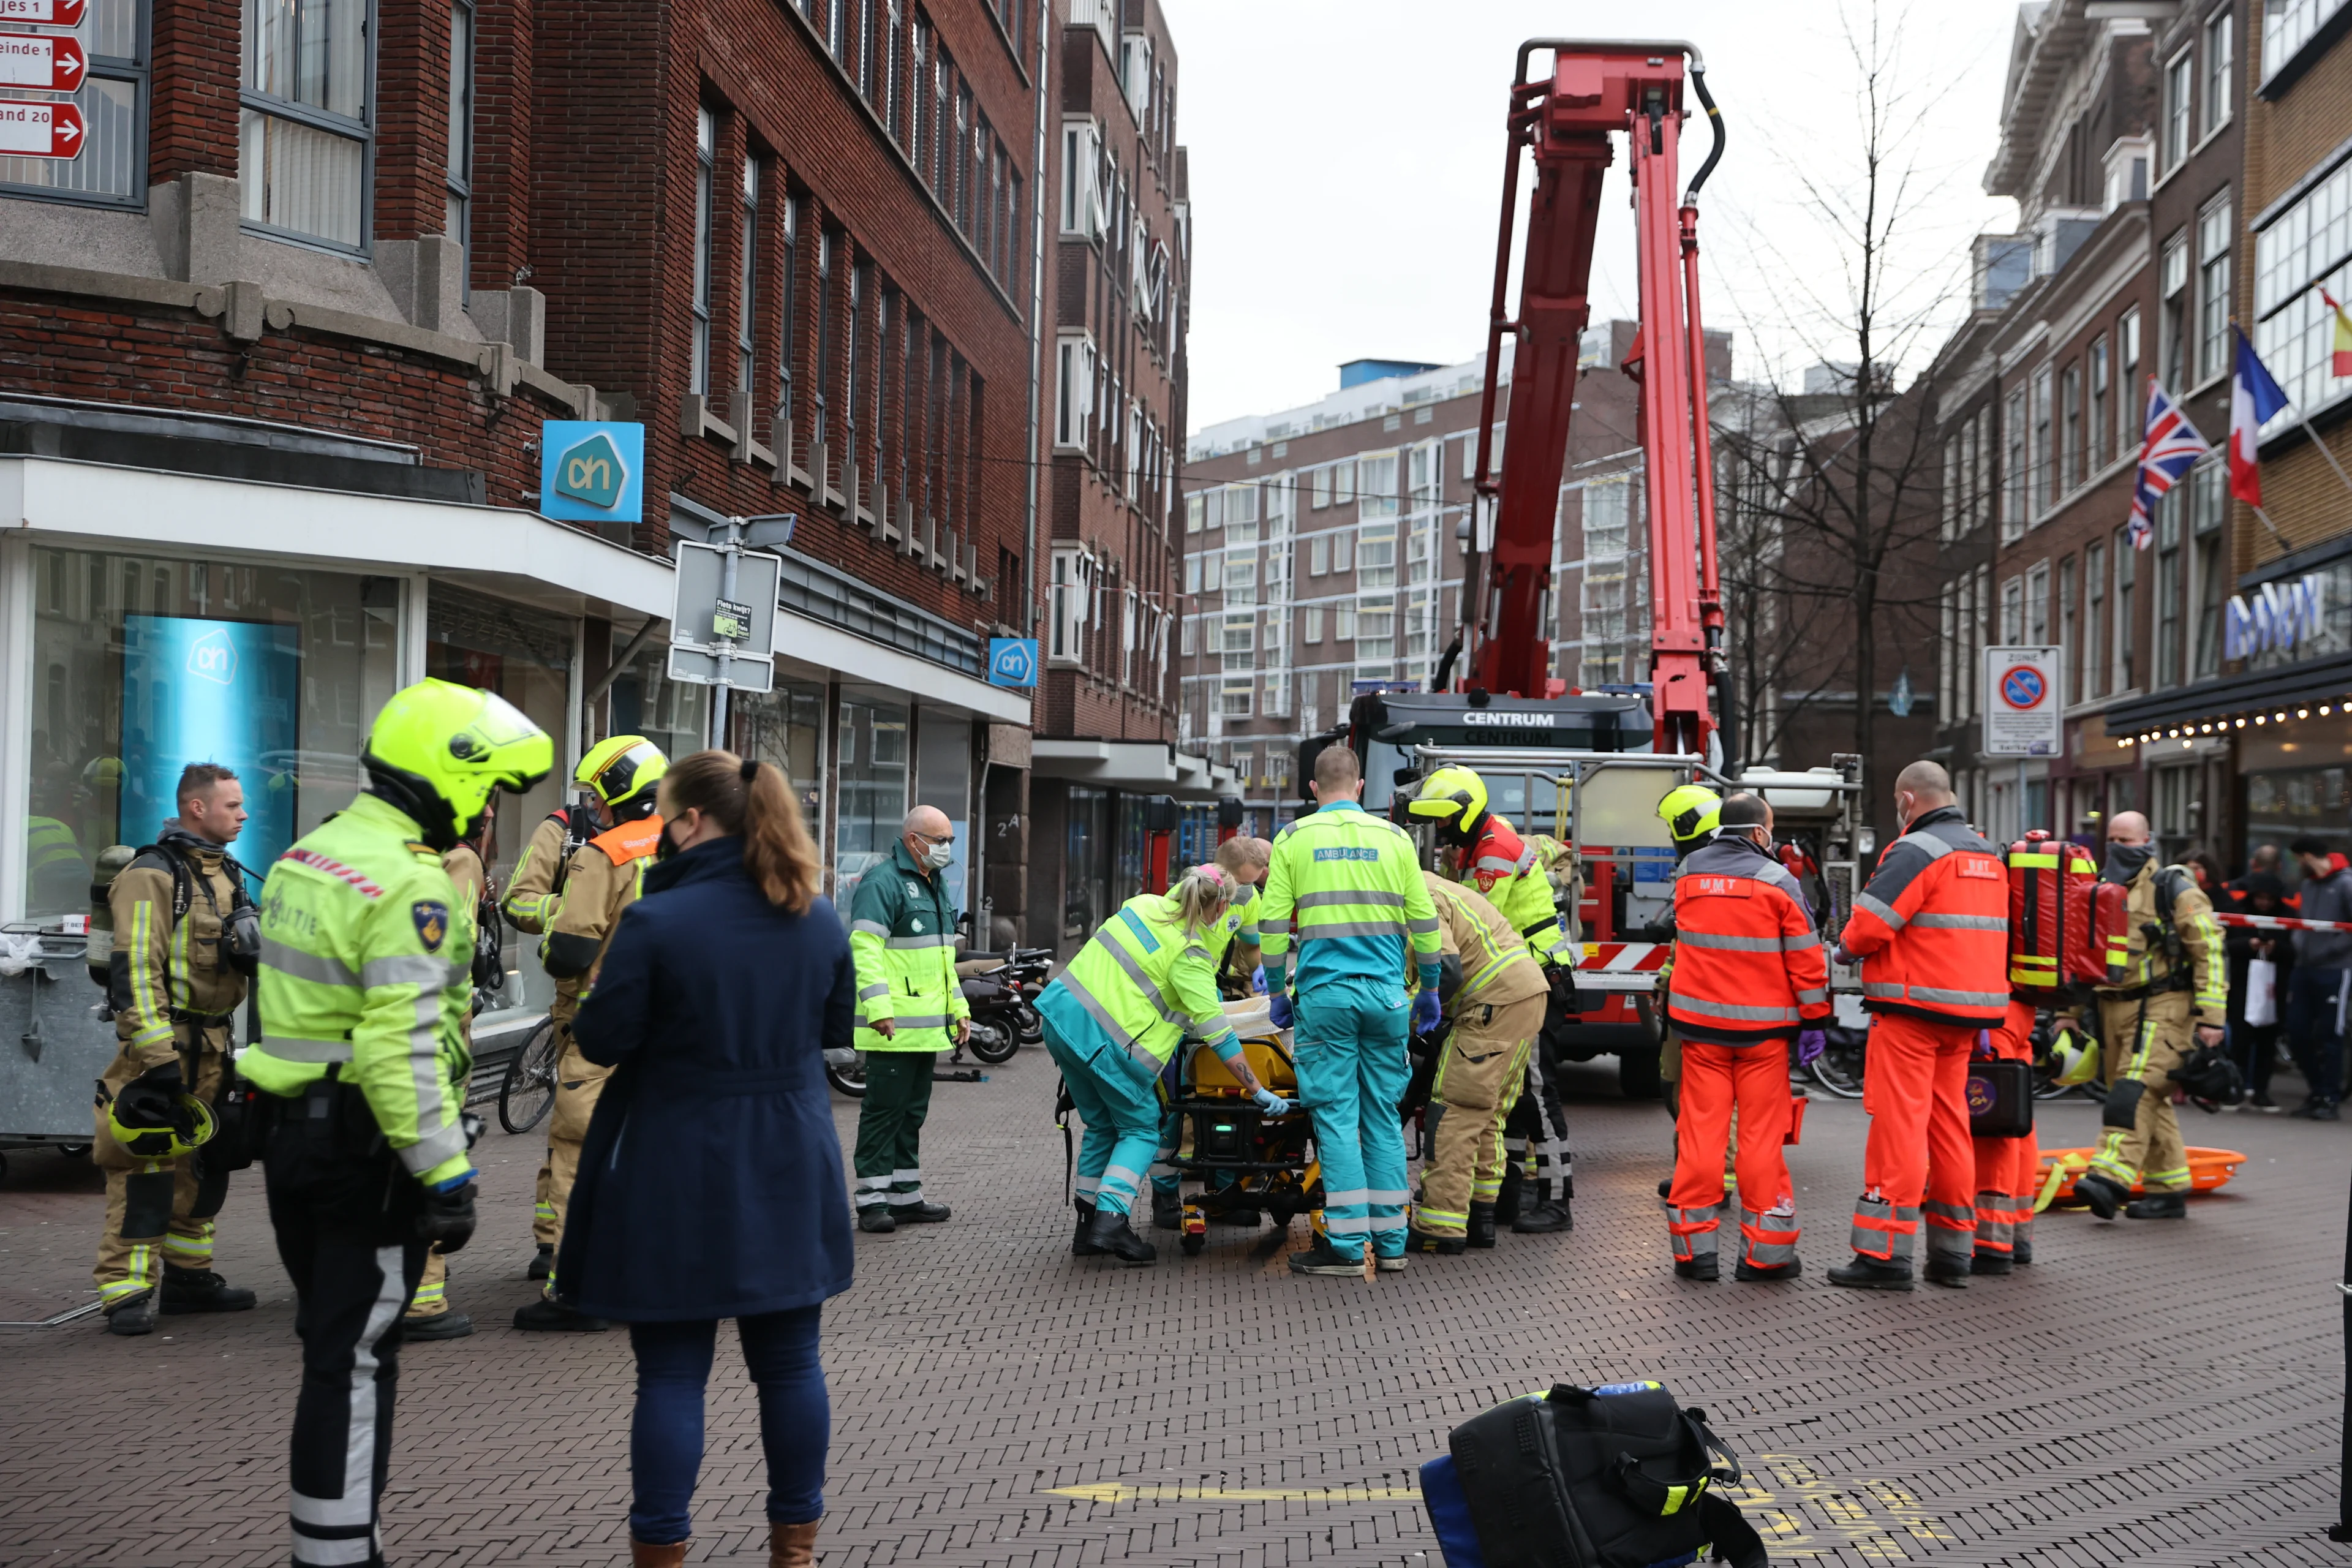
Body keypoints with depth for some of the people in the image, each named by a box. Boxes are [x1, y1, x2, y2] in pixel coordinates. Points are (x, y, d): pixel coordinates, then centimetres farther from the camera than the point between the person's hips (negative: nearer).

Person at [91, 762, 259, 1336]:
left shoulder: (223, 873, 15)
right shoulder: (153, 875, -13)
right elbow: (135, 971, -19)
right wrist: (157, 1058, -24)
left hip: (213, 1046, 9)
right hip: (164, 1046, -9)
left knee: (205, 1163, 14)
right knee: (147, 1165, -8)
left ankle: (188, 1275, 24)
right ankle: (125, 1293, -4)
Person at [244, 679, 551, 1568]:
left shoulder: (305, 857, 11)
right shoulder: (410, 885, -19)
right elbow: (403, 1048, -26)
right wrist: (447, 1174, -24)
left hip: (293, 1128, 9)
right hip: (367, 1150, -9)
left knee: (332, 1345, 18)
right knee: (356, 1360, -1)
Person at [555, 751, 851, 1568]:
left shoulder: (654, 922, -16)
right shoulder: (819, 920, 2)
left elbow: (601, 1040, -12)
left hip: (678, 1176, -5)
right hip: (789, 1168, 5)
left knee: (671, 1371, 4)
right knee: (789, 1360, 14)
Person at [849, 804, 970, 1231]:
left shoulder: (937, 886, 19)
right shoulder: (883, 883, -12)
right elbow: (864, 948, -20)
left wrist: (958, 1007, 22)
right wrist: (878, 1008, -26)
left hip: (927, 1026, 9)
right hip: (893, 1026, -9)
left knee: (912, 1110, 14)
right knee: (884, 1109, -5)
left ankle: (906, 1196, 22)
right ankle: (873, 1200, 0)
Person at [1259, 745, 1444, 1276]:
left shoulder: (1293, 839, 3)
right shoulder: (1393, 838, 7)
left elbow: (1274, 924, 0)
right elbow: (1424, 920, 7)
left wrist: (1276, 993, 10)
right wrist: (1429, 989, 17)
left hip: (1324, 993, -2)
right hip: (1387, 994, 2)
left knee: (1337, 1118, -1)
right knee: (1384, 1117, 9)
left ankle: (1347, 1245, -2)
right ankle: (1390, 1241, 12)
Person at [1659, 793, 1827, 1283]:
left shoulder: (1688, 875, 5)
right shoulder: (1778, 882, -8)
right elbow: (1805, 957, -6)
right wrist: (1814, 1018, 1)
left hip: (1700, 1023, 3)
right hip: (1763, 1028, -3)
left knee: (1701, 1128, 5)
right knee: (1762, 1133, 2)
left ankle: (1695, 1246, 7)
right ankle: (1764, 1251, 6)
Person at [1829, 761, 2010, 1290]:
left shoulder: (1916, 851, -12)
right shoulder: (1988, 855, 17)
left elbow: (1870, 925, -19)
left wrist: (1846, 948, 3)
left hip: (1913, 1008, -8)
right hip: (1970, 1012, 8)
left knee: (1898, 1126, -6)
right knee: (1950, 1124, 13)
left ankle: (1886, 1254, -6)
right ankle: (1953, 1251, 18)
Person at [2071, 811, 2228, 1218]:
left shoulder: (2174, 890, -4)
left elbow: (2210, 952, -8)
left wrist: (2211, 1016, -15)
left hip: (2163, 1006, -7)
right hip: (2115, 1010, 7)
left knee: (2137, 1089, -19)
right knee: (2151, 1103, 9)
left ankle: (2111, 1178, -29)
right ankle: (2170, 1191, 15)